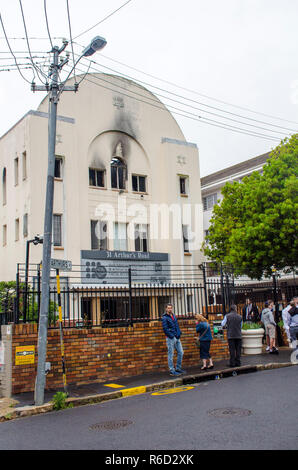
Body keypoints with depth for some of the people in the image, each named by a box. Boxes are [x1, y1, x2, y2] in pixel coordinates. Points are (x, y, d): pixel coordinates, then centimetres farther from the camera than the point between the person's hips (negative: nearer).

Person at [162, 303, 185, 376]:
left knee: (180, 352, 9)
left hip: (177, 337, 8)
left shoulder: (174, 316, 14)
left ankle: (178, 368, 20)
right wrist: (172, 336, -16)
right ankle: (172, 371, 4)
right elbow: (165, 329, -14)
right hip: (170, 338, -7)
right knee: (171, 354, -2)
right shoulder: (165, 318, -8)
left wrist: (178, 334, 4)